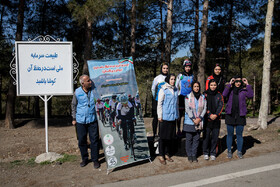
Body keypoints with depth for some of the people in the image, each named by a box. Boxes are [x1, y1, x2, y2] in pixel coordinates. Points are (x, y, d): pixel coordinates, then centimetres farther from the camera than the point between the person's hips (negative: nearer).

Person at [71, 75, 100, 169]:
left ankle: (95, 159, 17)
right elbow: (74, 105, 11)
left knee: (94, 140, 2)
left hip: (93, 120, 0)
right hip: (80, 120, 1)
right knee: (82, 141, 9)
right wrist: (74, 118, 11)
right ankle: (84, 159, 27)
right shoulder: (77, 92, -2)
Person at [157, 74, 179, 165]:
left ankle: (167, 154, 22)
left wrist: (177, 115, 17)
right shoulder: (163, 90, -6)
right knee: (163, 136, 1)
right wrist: (160, 116, -9)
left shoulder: (175, 90, 11)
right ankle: (161, 155, 12)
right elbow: (159, 103, -6)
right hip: (165, 116, -6)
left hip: (173, 116, 6)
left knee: (171, 136, 10)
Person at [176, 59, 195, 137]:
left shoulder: (192, 76, 12)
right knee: (180, 114, -1)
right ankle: (178, 130, 8)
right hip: (181, 97, -3)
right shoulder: (180, 76, 1)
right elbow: (176, 86, 6)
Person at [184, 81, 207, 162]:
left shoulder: (203, 97, 8)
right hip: (189, 121, -2)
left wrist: (199, 118, -9)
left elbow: (204, 109, 4)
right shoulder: (188, 97, -1)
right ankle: (189, 155, 13)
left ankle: (194, 155, 17)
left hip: (199, 122, 2)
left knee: (196, 139, 6)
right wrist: (193, 119, -13)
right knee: (189, 139, 2)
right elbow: (187, 109, -6)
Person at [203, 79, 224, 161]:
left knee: (215, 137, 6)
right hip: (207, 119, -2)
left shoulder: (219, 95, 8)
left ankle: (213, 153, 17)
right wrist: (210, 115, -15)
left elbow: (221, 106, 0)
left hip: (216, 119, 2)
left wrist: (216, 114, -14)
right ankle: (206, 153, 15)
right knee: (206, 136, 2)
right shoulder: (205, 94, 2)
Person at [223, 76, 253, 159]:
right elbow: (224, 94, -16)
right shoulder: (230, 89, 4)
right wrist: (229, 84, -15)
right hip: (230, 115, 0)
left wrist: (247, 85, -12)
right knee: (230, 134, 9)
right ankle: (229, 151, 21)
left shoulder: (244, 90, 4)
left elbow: (251, 95, -14)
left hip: (240, 115, 0)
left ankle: (239, 152, 19)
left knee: (239, 134, 7)